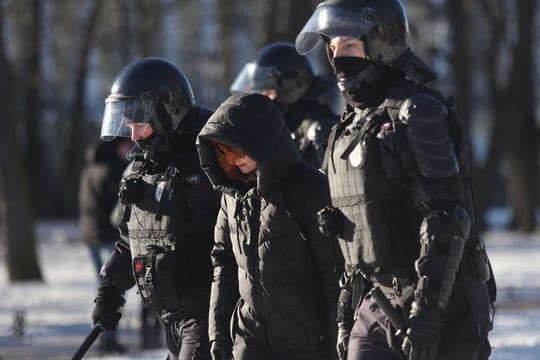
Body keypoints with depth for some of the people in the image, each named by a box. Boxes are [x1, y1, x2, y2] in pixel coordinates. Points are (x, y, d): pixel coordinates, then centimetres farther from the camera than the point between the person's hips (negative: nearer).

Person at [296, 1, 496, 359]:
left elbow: (445, 221, -20)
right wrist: (347, 310, 19)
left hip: (439, 304, -8)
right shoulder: (353, 125, 15)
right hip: (376, 304, 8)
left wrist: (426, 313, -25)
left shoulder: (418, 114, -12)